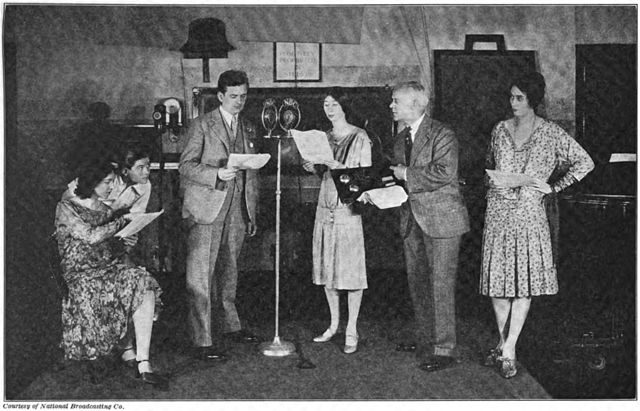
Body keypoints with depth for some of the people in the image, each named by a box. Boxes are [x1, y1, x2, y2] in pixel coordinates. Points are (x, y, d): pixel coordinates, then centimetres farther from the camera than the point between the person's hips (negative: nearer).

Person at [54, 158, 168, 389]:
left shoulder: (105, 209, 19)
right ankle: (128, 350, -7)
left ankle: (143, 363, -27)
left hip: (110, 268, 6)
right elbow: (90, 236, -16)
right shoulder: (66, 208, -2)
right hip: (82, 275, -6)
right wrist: (122, 222, -8)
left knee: (145, 287, -26)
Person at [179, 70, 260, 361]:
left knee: (229, 271, 15)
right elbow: (186, 165, -7)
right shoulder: (203, 125, -2)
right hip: (207, 208, -6)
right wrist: (217, 174, -22)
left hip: (237, 210, 6)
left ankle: (229, 325, 30)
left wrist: (252, 213, 16)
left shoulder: (248, 129, 16)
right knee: (200, 274, -6)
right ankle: (202, 342, -4)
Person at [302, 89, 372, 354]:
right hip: (325, 207, 6)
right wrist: (313, 168, -1)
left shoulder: (360, 138, -3)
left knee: (351, 268, -4)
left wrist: (340, 167, -19)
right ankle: (334, 324, 21)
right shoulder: (324, 137, 14)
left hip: (349, 208, -6)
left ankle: (351, 331, 3)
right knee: (327, 267, 8)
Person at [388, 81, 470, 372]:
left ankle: (443, 349, 2)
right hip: (412, 219, 8)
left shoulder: (442, 135, -12)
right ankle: (424, 339, 28)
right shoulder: (401, 139, 14)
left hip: (441, 219, -8)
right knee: (417, 282, 14)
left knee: (440, 284, -5)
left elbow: (444, 172, -24)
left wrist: (407, 175, -16)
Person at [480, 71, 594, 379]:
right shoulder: (500, 129, 10)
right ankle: (503, 341, 18)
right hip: (498, 212, 4)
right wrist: (492, 183, 5)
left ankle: (509, 351, -2)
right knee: (496, 276, 4)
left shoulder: (550, 133, -1)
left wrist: (553, 188, -5)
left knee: (525, 280, -5)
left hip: (529, 212, -3)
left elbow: (585, 162, -1)